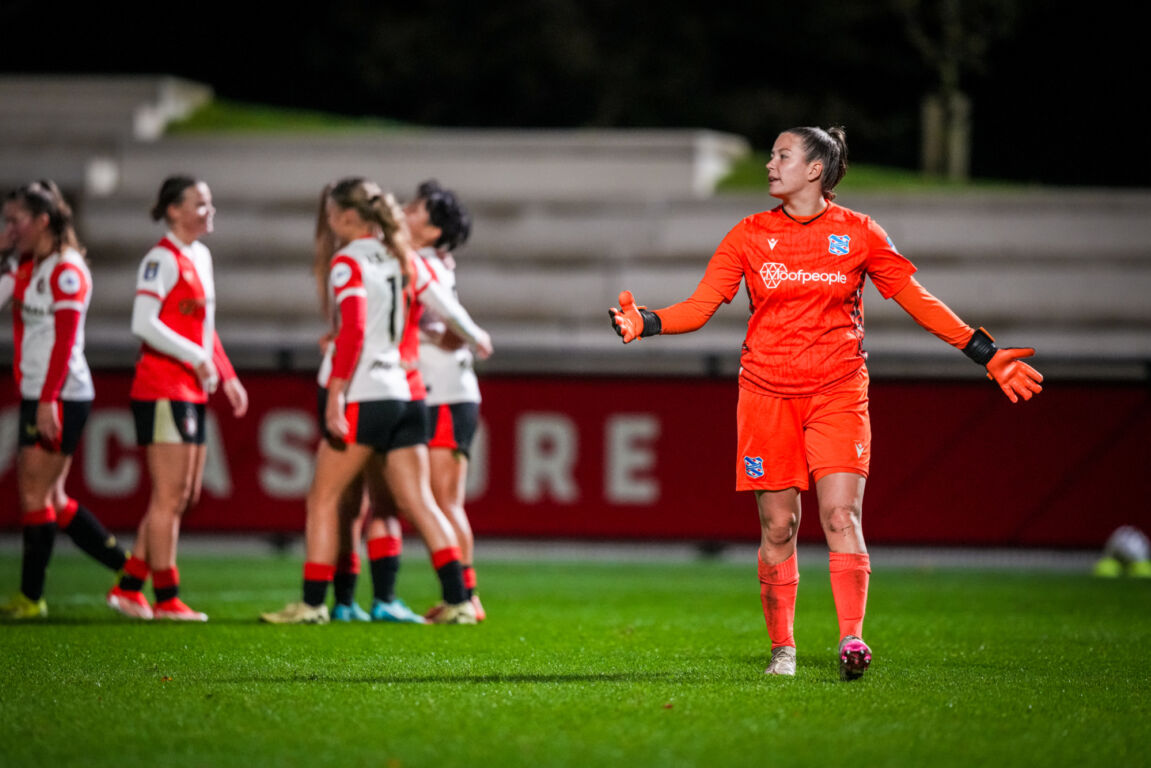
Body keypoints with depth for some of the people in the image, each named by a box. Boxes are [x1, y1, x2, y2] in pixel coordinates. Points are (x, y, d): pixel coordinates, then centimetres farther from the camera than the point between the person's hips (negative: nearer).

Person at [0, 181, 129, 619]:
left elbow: (64, 340, -18)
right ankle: (130, 569, 18)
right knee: (51, 500, 11)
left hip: (61, 398, -9)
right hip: (37, 396, 9)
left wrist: (47, 401, -23)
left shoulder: (66, 270, -13)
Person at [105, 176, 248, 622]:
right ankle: (166, 599, -2)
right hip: (163, 390, -9)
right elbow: (143, 323, -20)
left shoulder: (200, 256, 17)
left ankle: (129, 587, 14)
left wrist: (226, 377, 16)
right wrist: (196, 358, -21)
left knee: (185, 497, 9)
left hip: (193, 392, 9)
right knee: (169, 497, -6)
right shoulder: (163, 259, -11)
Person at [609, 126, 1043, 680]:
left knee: (841, 515, -15)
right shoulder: (750, 235, 5)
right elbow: (700, 306, 3)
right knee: (778, 526, 1)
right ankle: (782, 649, 11)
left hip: (838, 392, -1)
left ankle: (851, 639, -18)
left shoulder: (858, 234, 3)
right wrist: (644, 322, -15)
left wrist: (986, 354, 2)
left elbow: (916, 300, 7)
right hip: (767, 393, 1)